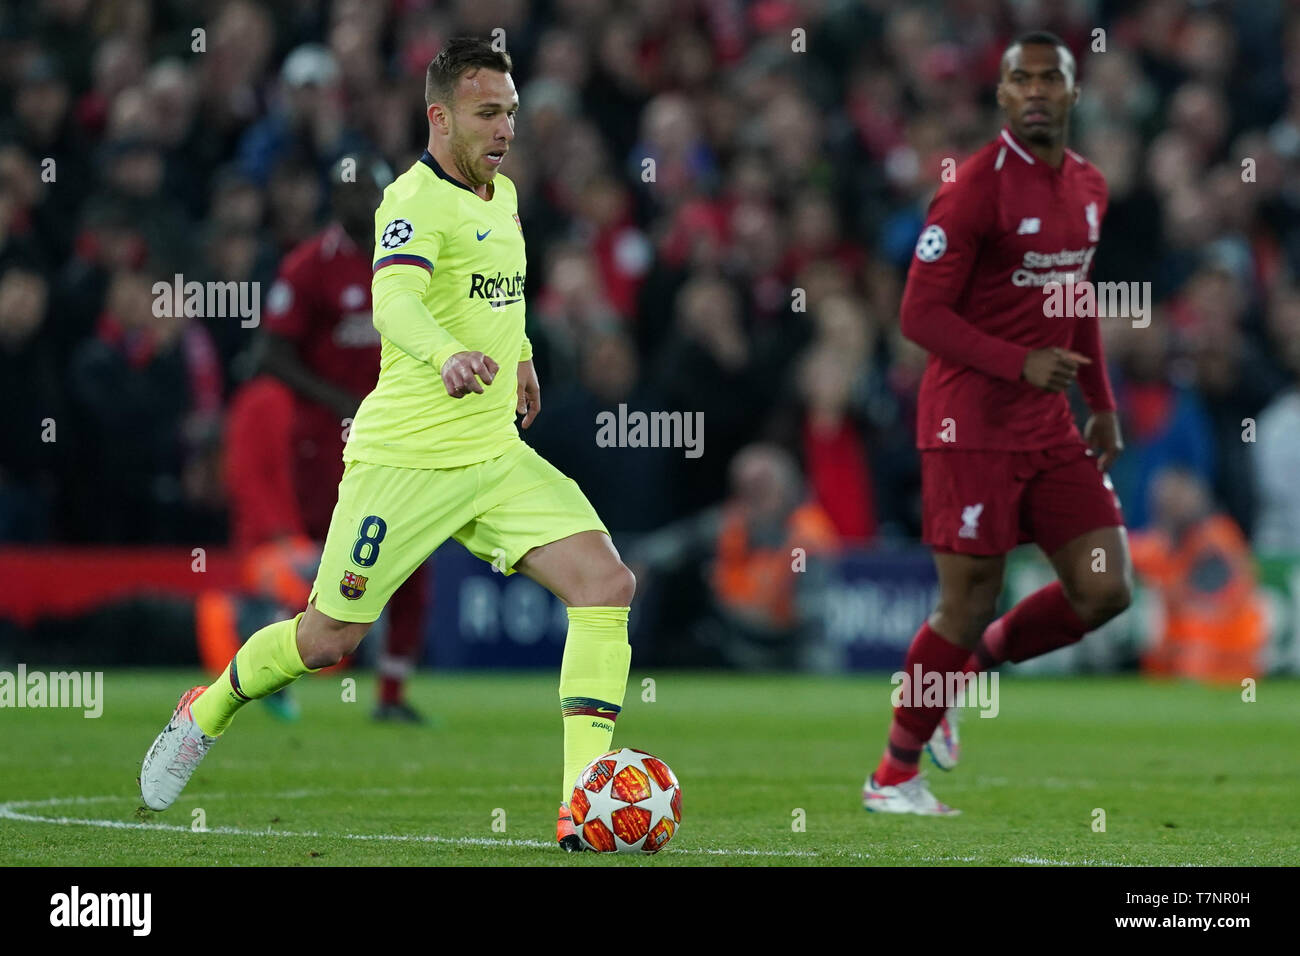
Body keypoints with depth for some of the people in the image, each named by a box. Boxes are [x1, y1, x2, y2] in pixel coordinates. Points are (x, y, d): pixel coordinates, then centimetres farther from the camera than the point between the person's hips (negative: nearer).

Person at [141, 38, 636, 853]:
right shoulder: (417, 200, -17)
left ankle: (584, 807, -17)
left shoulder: (502, 195, 10)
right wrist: (447, 354, -57)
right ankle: (207, 713, 35)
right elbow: (395, 302, -38)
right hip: (406, 460, -7)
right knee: (328, 641, 3)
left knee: (607, 583, -14)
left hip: (496, 457, 7)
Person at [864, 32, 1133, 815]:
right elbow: (921, 315, -16)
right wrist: (1022, 364, -24)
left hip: (1049, 426, 7)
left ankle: (965, 670, 21)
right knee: (971, 604, -5)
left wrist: (1103, 405, 18)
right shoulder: (977, 188, -14)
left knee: (1105, 589, -1)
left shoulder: (1090, 187, 10)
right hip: (972, 423, -7)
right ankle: (895, 775, 11)